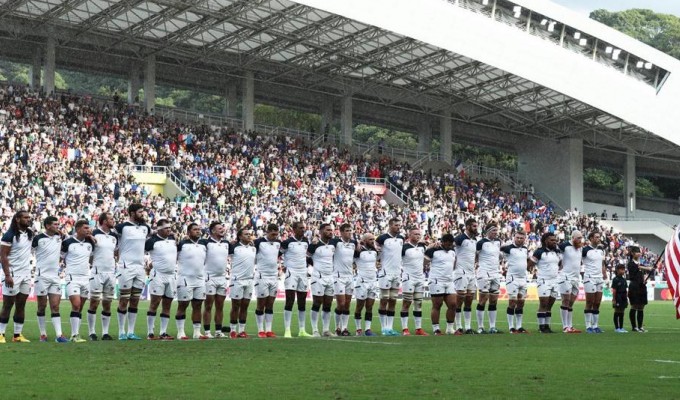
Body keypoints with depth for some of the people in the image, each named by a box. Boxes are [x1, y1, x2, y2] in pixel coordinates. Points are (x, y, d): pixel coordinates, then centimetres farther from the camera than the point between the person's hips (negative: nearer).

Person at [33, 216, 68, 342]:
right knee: (42, 306, 5)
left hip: (55, 276, 4)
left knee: (55, 307, 0)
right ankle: (43, 334, 14)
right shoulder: (38, 238, -8)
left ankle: (59, 335, -6)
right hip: (42, 276, -4)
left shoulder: (60, 237, 6)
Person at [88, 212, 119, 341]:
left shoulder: (114, 236, 11)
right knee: (94, 303, -2)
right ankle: (91, 332, 4)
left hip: (111, 273, 5)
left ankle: (105, 332, 11)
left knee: (107, 304, 7)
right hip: (97, 272, -5)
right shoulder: (94, 234, -7)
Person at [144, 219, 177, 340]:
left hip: (171, 275, 6)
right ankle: (150, 333, -3)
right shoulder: (152, 241, -10)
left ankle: (163, 333, 11)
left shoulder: (172, 239, 10)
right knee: (154, 303, -6)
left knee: (167, 304, 7)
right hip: (158, 275, -6)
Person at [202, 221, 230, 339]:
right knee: (208, 306, -1)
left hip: (222, 278, 6)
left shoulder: (226, 243, 10)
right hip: (210, 277, -6)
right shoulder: (206, 242, -8)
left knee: (220, 306, 8)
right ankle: (207, 331, 2)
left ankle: (218, 331, 14)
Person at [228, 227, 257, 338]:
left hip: (249, 280, 5)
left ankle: (242, 330, 13)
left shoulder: (253, 248, 9)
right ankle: (233, 331, 6)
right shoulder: (234, 247, -8)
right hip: (237, 280, -5)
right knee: (235, 306, 0)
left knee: (245, 306, 7)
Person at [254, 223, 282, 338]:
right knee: (261, 305, 2)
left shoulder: (278, 242, 7)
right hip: (262, 276, -5)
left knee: (270, 305, 8)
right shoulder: (259, 242, -12)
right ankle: (260, 330, 7)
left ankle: (268, 330, 11)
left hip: (274, 277, 5)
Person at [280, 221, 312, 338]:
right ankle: (287, 330, -9)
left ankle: (302, 330, 13)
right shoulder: (287, 242, -9)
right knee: (290, 301, -9)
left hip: (303, 273, 6)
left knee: (302, 303, 8)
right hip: (291, 273, -6)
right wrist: (284, 266, -1)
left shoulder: (306, 241, 9)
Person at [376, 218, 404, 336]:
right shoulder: (383, 238, -9)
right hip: (385, 273, -6)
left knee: (393, 301, 7)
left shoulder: (401, 238, 9)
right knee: (384, 300, -1)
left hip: (397, 273, 6)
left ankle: (390, 327, 11)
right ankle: (384, 328, 3)